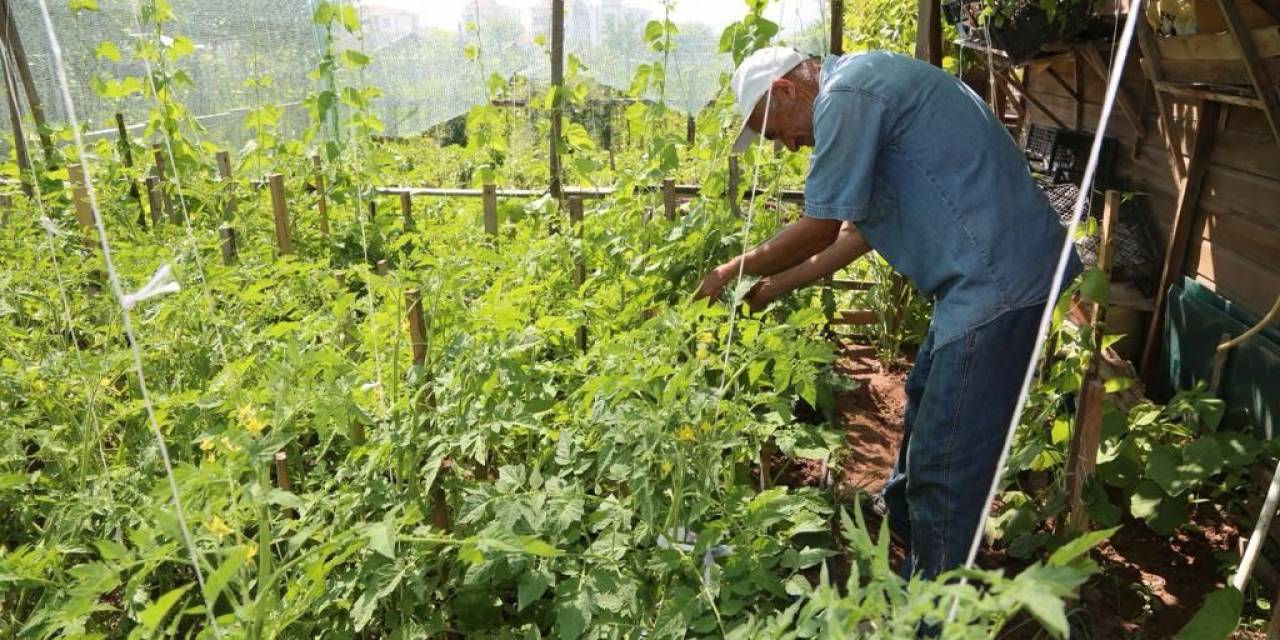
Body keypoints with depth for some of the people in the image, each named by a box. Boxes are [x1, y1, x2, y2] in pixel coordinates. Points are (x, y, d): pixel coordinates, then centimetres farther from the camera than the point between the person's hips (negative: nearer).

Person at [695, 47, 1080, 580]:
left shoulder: (845, 96, -15)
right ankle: (901, 523, 51)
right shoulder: (864, 87, 18)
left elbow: (819, 229, -12)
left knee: (946, 468, -3)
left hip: (999, 280, -11)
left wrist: (738, 270, 4)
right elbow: (862, 227, 21)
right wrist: (778, 285, 22)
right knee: (926, 400, 28)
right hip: (993, 271, 11)